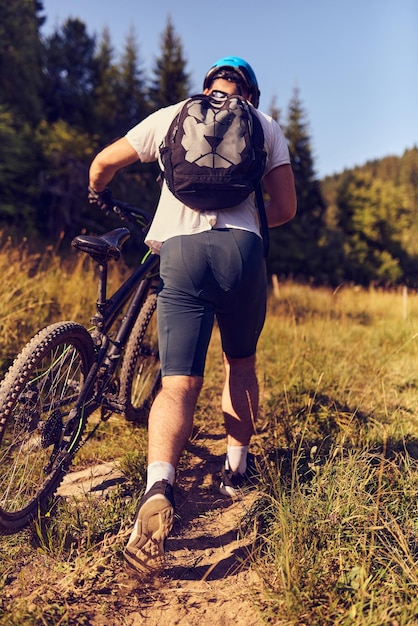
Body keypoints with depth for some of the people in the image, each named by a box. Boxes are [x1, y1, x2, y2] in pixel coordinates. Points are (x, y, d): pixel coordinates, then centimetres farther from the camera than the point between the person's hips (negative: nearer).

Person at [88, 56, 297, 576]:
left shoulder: (171, 115, 20)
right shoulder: (266, 124, 19)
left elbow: (102, 163, 26)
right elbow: (286, 209, 14)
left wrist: (98, 195, 48)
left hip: (180, 250, 0)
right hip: (241, 249, 1)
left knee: (179, 384, -2)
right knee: (240, 363, 22)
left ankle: (158, 486, -24)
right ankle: (237, 469, 30)